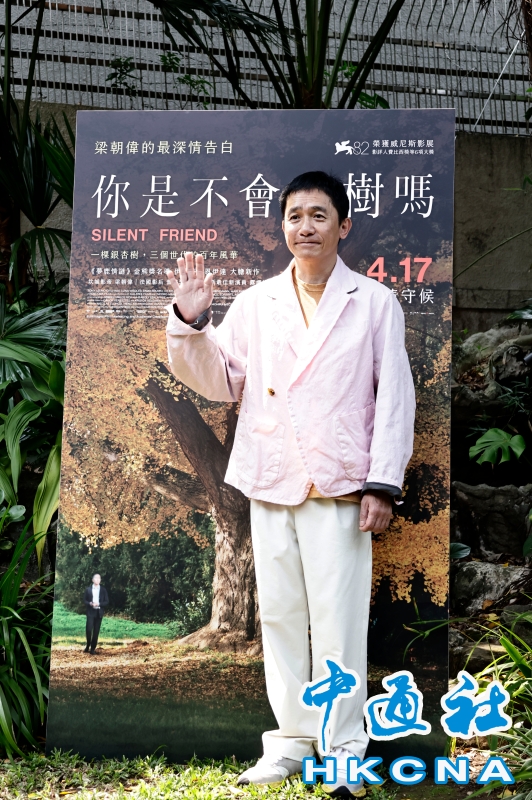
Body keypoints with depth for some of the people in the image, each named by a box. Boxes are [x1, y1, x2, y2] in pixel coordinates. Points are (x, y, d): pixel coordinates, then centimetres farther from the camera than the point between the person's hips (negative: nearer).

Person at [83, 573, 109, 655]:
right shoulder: (88, 589, 5)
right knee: (89, 629, -13)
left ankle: (93, 648, 9)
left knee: (96, 631, 1)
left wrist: (99, 604, -13)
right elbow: (85, 600, 7)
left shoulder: (103, 590, 5)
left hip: (99, 612, 1)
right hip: (90, 612, -1)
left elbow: (107, 601, 4)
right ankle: (88, 645, 10)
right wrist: (90, 603, -14)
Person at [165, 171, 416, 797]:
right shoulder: (255, 302, 11)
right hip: (269, 485, 4)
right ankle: (292, 739, 26)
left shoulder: (375, 303, 4)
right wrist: (190, 322, -3)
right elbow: (221, 381, 13)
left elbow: (395, 399, 1)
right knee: (279, 615, 11)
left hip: (340, 487, -3)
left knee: (338, 622, -1)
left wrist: (382, 484, -6)